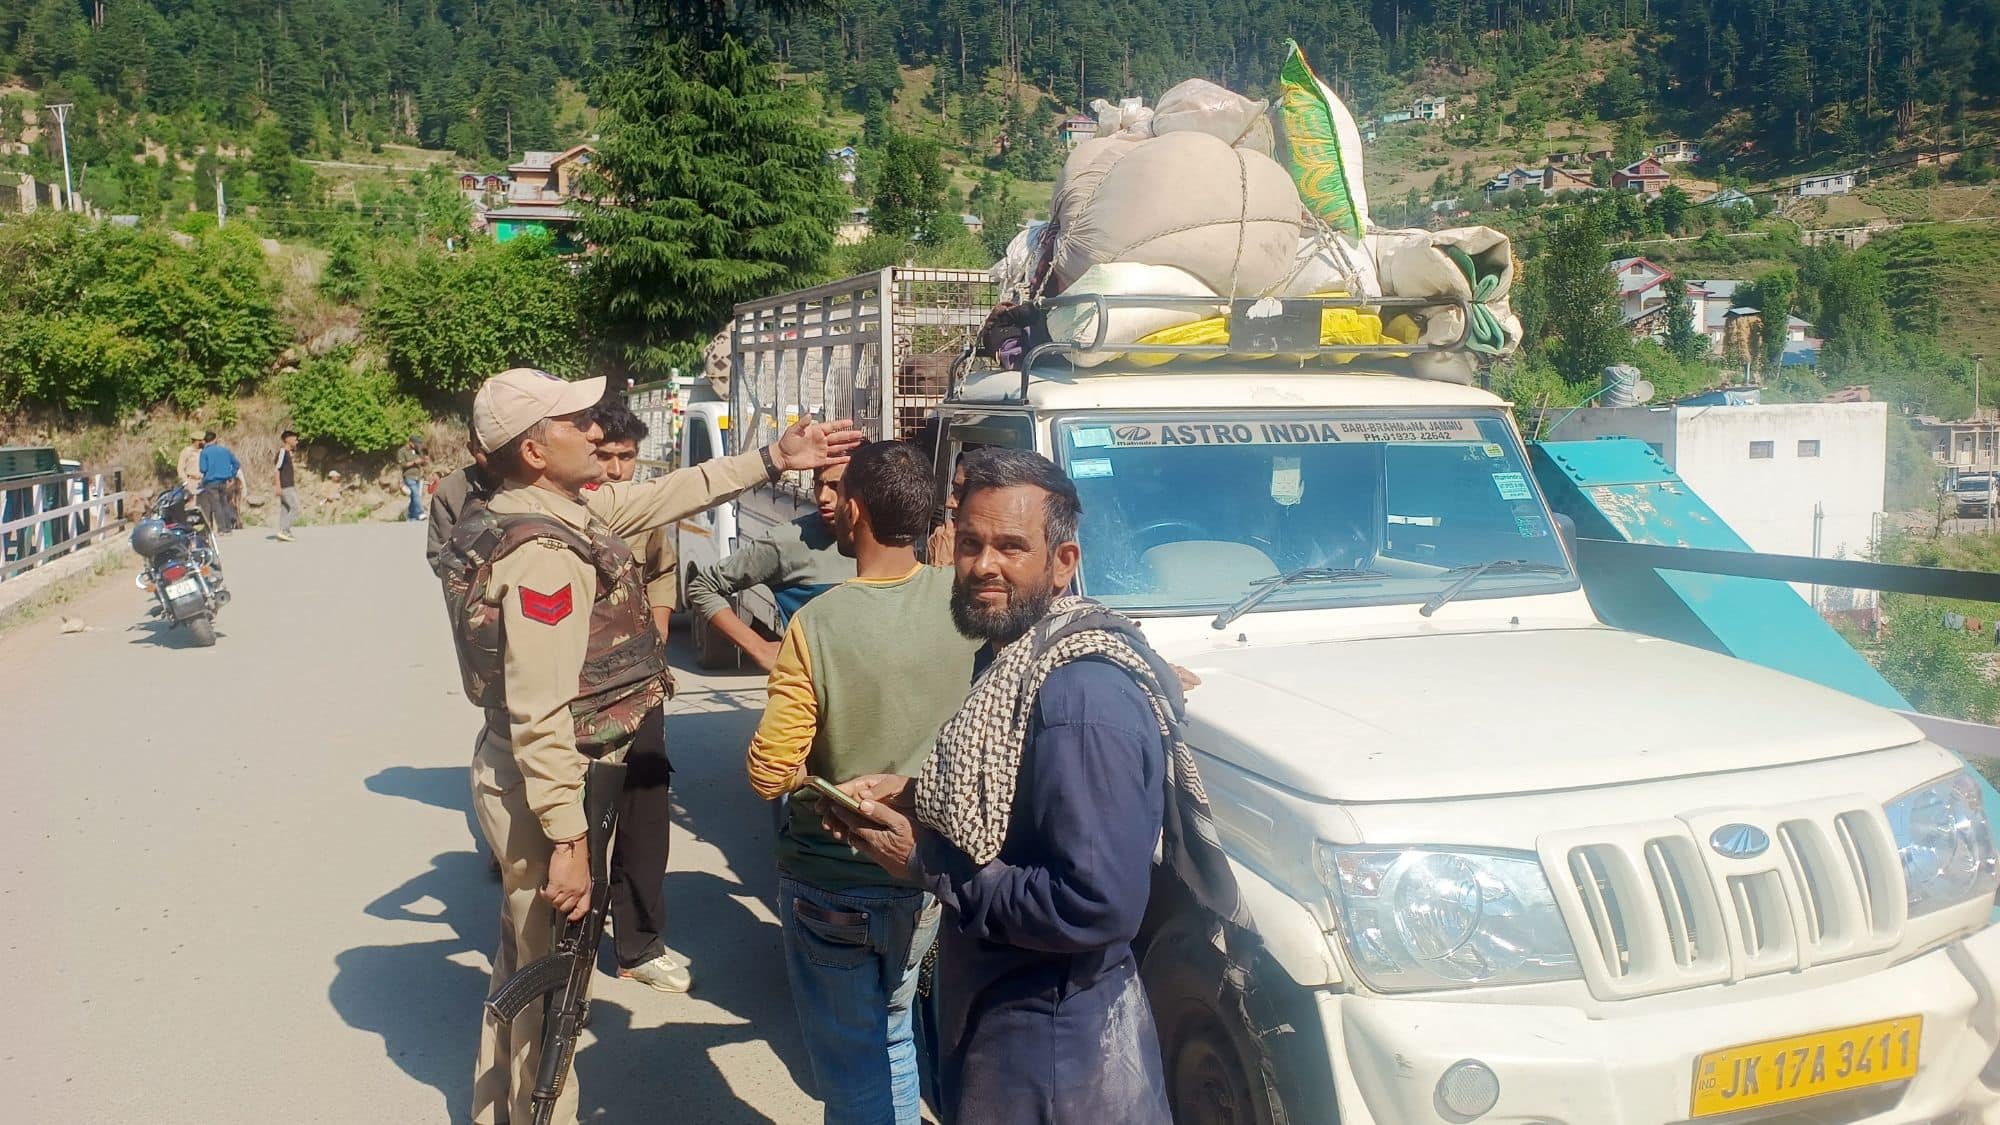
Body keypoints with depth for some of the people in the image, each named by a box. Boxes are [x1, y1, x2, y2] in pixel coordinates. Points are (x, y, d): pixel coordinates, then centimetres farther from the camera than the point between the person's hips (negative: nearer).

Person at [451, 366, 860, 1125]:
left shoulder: (569, 507, 2)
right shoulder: (544, 552, -27)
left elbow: (666, 495, 12)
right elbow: (539, 713, -30)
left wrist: (774, 459, 8)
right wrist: (568, 840, -28)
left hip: (525, 777, 10)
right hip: (548, 787, -10)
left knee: (523, 966, 25)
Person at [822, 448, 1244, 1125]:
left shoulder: (1081, 695, -28)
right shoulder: (1014, 651, 3)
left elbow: (1099, 906, -32)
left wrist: (924, 861, -23)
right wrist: (912, 796, -1)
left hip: (1049, 1047, -9)